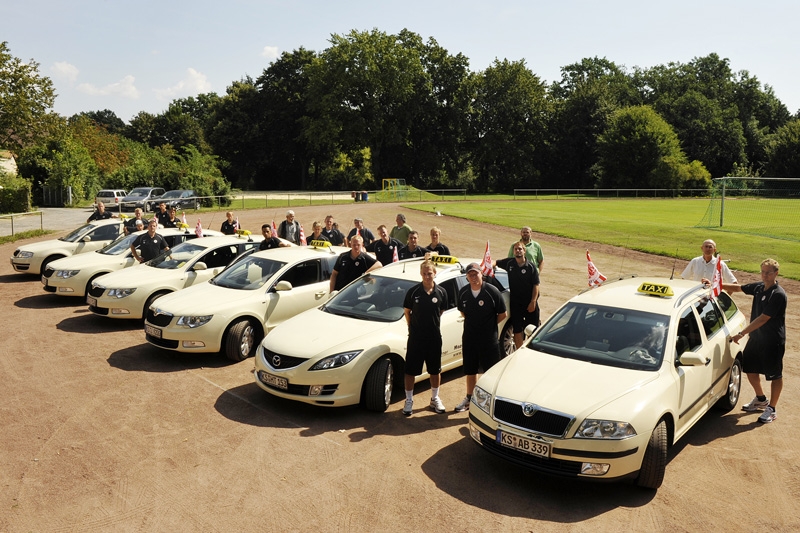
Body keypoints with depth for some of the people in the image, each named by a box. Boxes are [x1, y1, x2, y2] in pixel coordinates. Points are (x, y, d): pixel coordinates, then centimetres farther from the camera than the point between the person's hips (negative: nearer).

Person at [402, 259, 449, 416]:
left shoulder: (441, 292, -3)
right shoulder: (413, 292, -7)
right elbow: (407, 312, 4)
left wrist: (433, 325, 8)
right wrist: (413, 327, 4)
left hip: (434, 338, 2)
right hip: (415, 338, -1)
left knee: (435, 370, 13)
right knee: (410, 370, 4)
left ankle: (435, 399, 31)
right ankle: (409, 401, 18)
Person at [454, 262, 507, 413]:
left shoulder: (492, 291, -13)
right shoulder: (463, 293, -1)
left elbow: (502, 314, -4)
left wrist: (488, 325, 0)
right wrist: (473, 324, 8)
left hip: (489, 338, -4)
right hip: (469, 337, 4)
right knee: (470, 369, 16)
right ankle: (469, 398, 32)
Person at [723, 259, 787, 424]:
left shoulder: (778, 294, -21)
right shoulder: (758, 287, 1)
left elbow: (763, 318, -24)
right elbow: (737, 288, 15)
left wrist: (741, 333, -24)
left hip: (773, 341, -8)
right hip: (756, 336, 8)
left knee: (775, 375, 6)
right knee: (749, 368, 16)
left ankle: (772, 409, 20)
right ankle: (761, 399, 38)